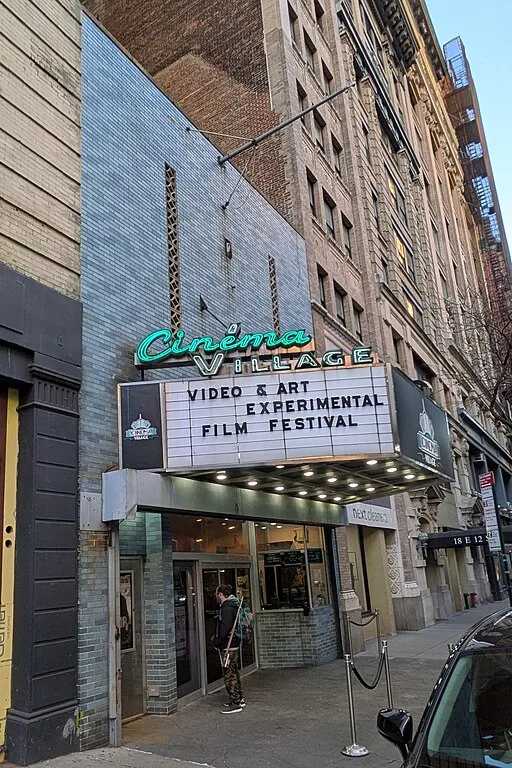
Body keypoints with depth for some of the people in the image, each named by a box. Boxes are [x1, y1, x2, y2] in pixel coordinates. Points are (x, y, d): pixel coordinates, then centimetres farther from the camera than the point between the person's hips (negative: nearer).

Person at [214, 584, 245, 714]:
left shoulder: (227, 607, -17)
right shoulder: (233, 605, 14)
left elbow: (225, 627, -24)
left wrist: (218, 642, -16)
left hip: (228, 646, -11)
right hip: (234, 644, 11)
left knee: (229, 674, -6)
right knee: (234, 673, 18)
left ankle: (236, 703, -3)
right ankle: (239, 699, 27)